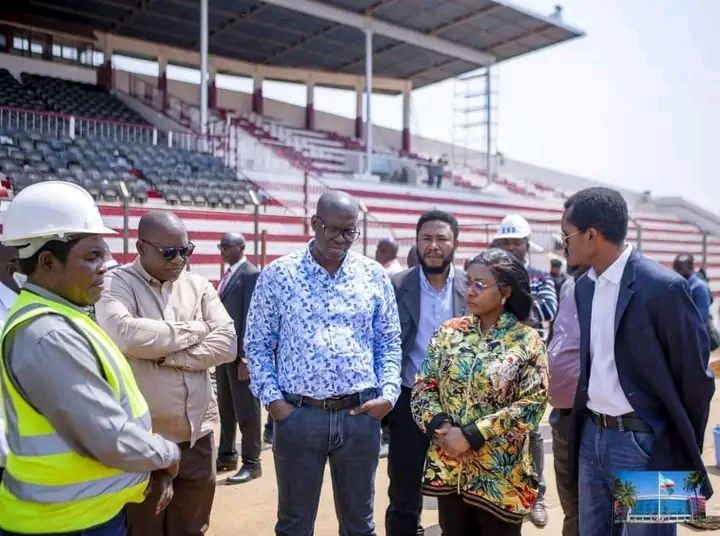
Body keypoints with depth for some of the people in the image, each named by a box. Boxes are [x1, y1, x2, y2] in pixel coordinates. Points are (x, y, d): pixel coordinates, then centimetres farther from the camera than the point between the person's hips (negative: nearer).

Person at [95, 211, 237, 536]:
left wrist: (167, 356, -15)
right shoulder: (116, 284, -7)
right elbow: (125, 334, -26)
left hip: (197, 435, 4)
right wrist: (194, 330, -13)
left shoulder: (198, 286, 5)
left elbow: (226, 344, -4)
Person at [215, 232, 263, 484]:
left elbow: (250, 317, -17)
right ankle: (227, 455, 30)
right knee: (225, 408, 17)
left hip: (241, 353, -9)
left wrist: (244, 356, -20)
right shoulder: (228, 275, 15)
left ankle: (251, 463, 10)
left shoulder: (251, 274, -12)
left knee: (246, 410, 0)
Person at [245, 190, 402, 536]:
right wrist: (272, 398, -8)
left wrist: (389, 392, -4)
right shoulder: (277, 274, -2)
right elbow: (257, 344, 2)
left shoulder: (374, 275, 3)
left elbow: (389, 342, 9)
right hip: (297, 413, -1)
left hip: (361, 413, 2)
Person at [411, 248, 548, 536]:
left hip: (500, 475, -3)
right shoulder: (449, 332, 3)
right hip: (448, 469, 3)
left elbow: (532, 404, -14)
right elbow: (423, 387, 4)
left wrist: (472, 436, -18)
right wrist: (439, 426, -15)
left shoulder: (527, 341, -7)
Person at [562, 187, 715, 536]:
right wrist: (585, 423, 12)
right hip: (592, 437, 7)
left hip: (643, 443, -7)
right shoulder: (584, 287, 7)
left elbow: (695, 376, -10)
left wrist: (684, 452, -2)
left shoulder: (663, 287, -16)